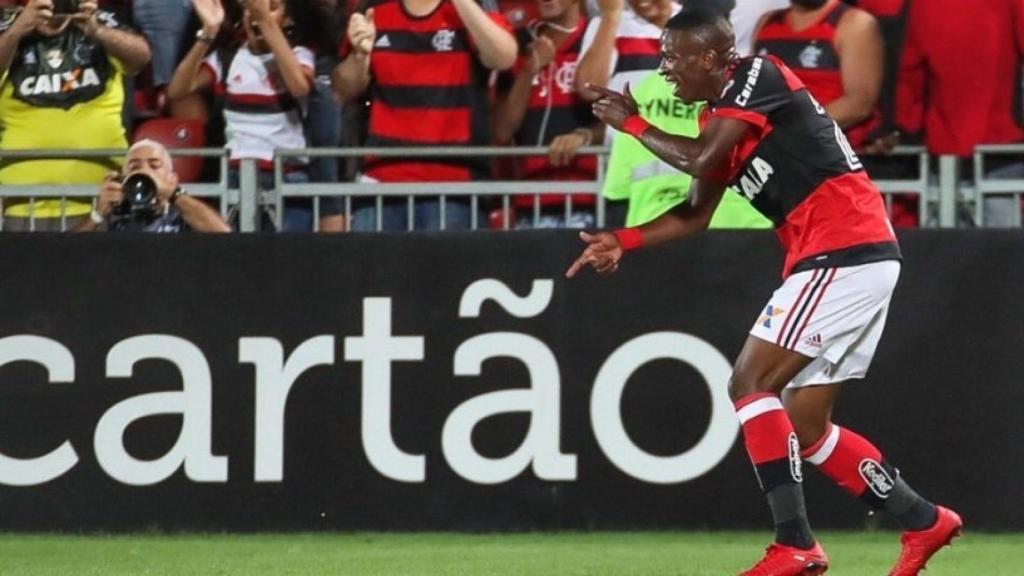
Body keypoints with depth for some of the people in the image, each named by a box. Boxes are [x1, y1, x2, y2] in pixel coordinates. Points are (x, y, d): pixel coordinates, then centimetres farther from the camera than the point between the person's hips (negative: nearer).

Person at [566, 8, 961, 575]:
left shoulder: (758, 76, -9)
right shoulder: (722, 115, 18)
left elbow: (700, 160, -19)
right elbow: (694, 214, 25)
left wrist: (631, 123, -5)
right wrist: (622, 240, 14)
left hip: (843, 257, -10)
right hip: (858, 258, 10)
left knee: (751, 383, -12)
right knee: (804, 427, 10)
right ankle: (924, 522, 17)